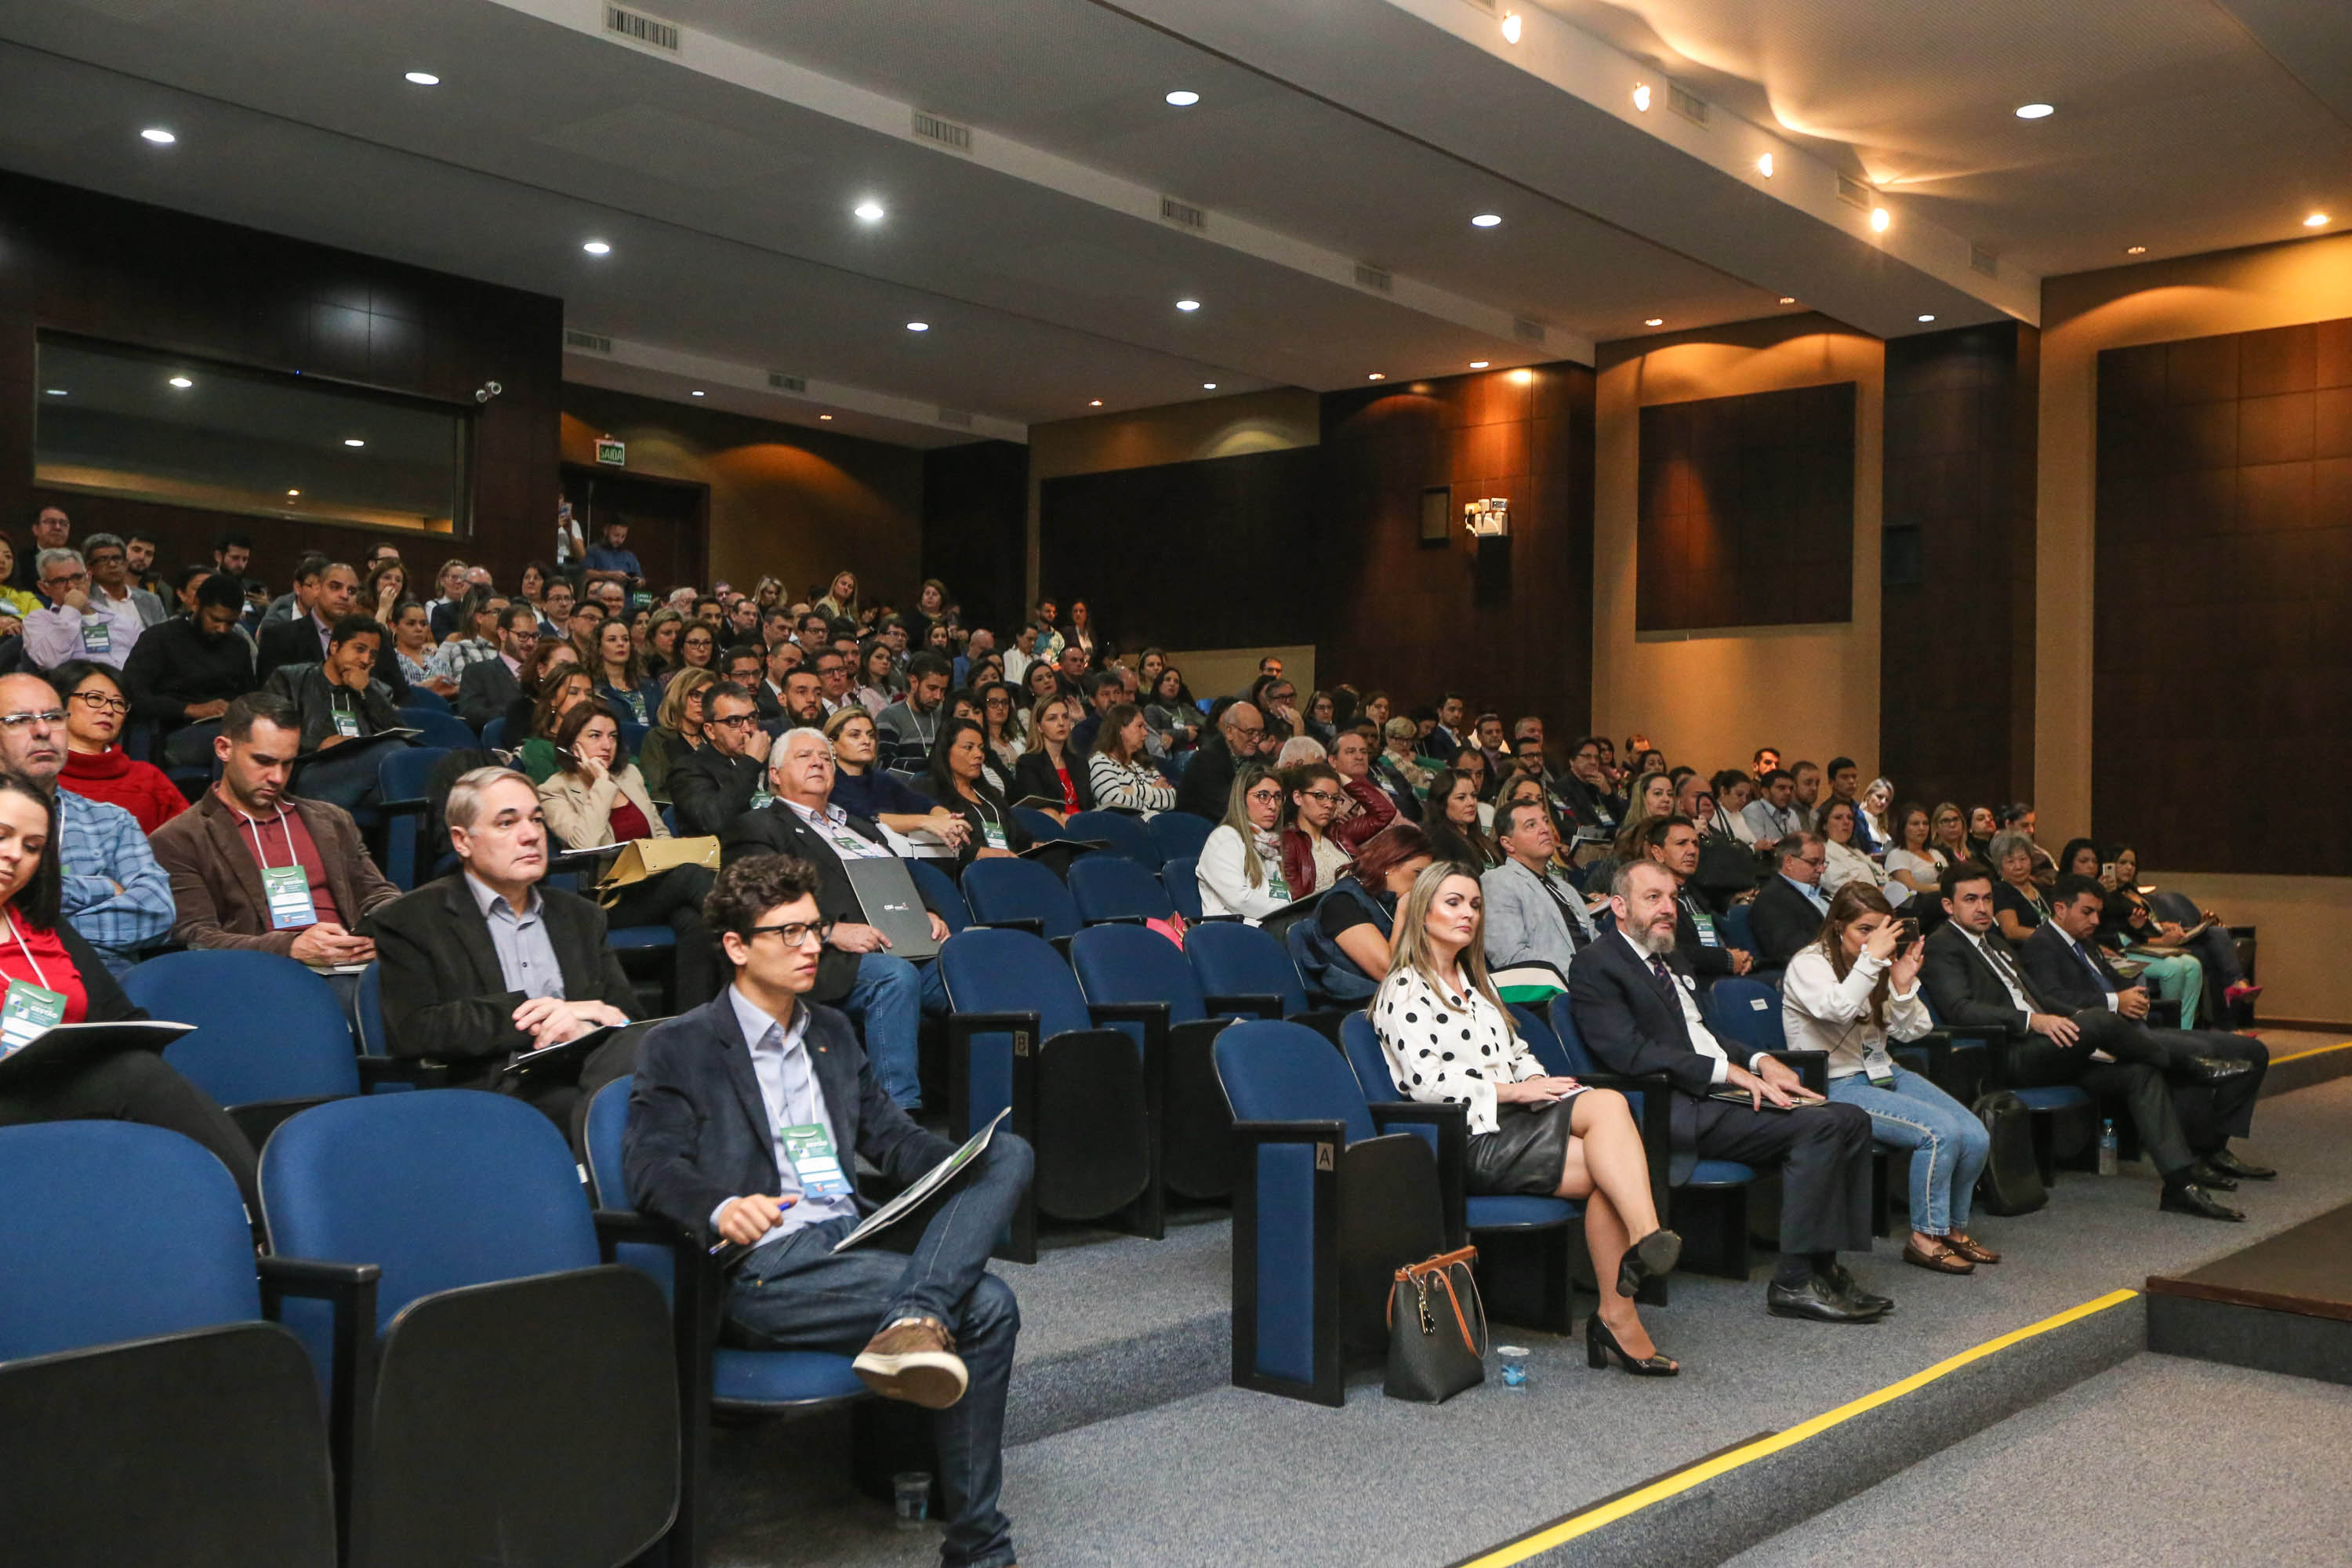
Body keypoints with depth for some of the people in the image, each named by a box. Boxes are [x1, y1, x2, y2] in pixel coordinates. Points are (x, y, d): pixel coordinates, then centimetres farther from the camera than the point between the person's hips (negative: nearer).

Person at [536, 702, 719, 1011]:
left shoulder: (630, 774, 21)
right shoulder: (554, 790, 2)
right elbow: (587, 843, -16)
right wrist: (602, 784, -7)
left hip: (655, 883, 5)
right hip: (609, 901, -5)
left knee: (693, 921, -31)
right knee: (693, 874, -31)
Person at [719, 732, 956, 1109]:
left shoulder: (860, 826, 35)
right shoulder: (755, 827, 11)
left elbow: (907, 882, 31)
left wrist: (929, 915, 7)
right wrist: (831, 931, -18)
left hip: (911, 949, 7)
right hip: (834, 961, -6)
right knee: (896, 976, -37)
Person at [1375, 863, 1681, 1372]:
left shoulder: (1476, 982, 27)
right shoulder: (1405, 990, 0)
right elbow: (1425, 1080, -11)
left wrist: (1540, 1083, 2)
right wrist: (1513, 1090, -12)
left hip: (1514, 1121, 7)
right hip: (1471, 1142, -7)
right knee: (1609, 1105, -25)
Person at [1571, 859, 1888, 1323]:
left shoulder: (1673, 959, 24)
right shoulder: (1596, 965, -6)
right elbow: (1628, 1052, -17)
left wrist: (1760, 1060, 6)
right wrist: (1728, 1071, -18)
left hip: (1720, 1092, 9)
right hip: (1678, 1110, -9)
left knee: (1851, 1120, -5)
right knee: (1819, 1124, -24)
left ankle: (1824, 1264, -4)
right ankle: (1793, 1283, -20)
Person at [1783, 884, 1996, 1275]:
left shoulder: (1879, 966, 11)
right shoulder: (1808, 964, -9)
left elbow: (1910, 1031, 8)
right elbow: (1838, 1009, -30)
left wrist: (1903, 985, -9)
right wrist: (1872, 957, -26)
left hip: (1884, 1073, 7)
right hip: (1836, 1086, -7)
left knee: (1976, 1138, -11)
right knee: (1941, 1131, -26)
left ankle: (1953, 1229, 10)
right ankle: (1924, 1238, -12)